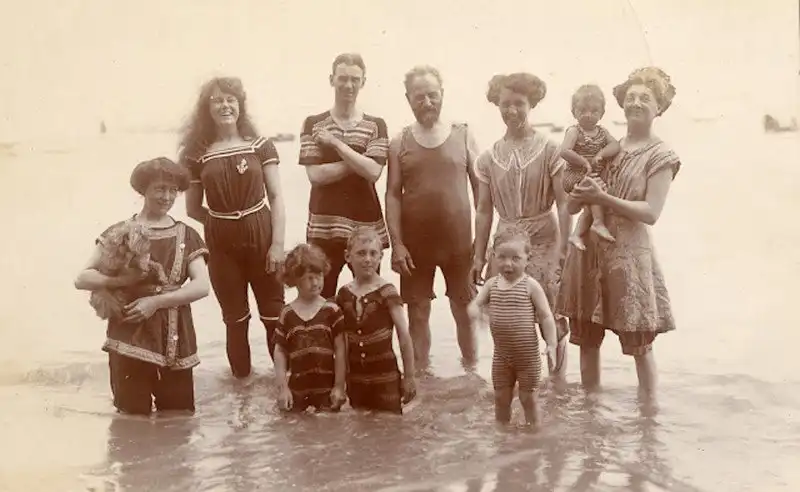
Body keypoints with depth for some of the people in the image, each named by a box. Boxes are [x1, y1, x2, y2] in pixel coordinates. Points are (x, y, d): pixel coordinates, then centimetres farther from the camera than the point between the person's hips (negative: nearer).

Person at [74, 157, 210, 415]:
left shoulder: (186, 236, 7)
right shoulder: (119, 232, 4)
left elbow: (202, 286, -4)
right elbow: (82, 279, -1)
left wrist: (157, 300, -15)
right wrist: (121, 280, -19)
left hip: (175, 341, 1)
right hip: (128, 339, -1)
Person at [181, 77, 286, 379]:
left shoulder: (260, 146, -1)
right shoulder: (197, 154, 1)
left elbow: (275, 197, -3)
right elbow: (193, 209, 7)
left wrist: (277, 243, -9)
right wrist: (223, 223, -3)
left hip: (261, 238, -1)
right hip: (221, 244, 1)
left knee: (274, 314, 5)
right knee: (234, 317, 12)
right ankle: (241, 376, 27)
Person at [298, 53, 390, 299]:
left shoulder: (376, 125, 7)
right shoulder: (313, 124, 6)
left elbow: (373, 172, -9)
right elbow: (315, 174, -6)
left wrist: (336, 142, -9)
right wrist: (359, 163, -8)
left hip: (366, 225, 1)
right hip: (324, 225, -1)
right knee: (321, 297, -1)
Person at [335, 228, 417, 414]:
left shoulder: (386, 292, -11)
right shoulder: (343, 295, 1)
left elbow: (404, 336, -9)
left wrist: (409, 376, -8)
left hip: (385, 377, -4)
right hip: (355, 378, 4)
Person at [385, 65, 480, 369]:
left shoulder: (463, 135, 1)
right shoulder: (399, 143, 2)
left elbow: (480, 188, 3)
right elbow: (393, 195, 1)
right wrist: (397, 244, -8)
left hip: (459, 241, 0)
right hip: (415, 243, 0)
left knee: (465, 310, 9)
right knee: (418, 314, 7)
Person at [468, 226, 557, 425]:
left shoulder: (531, 285, -11)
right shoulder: (492, 284, 2)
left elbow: (546, 316, -10)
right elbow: (476, 303, 3)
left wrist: (551, 344, -17)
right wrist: (473, 311, -22)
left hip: (528, 355, -4)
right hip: (501, 354, 4)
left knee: (528, 398, 8)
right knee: (501, 398, 14)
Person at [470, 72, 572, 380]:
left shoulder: (549, 151, -5)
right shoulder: (489, 158, 5)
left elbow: (563, 204, -7)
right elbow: (484, 211, 7)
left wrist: (564, 249, -12)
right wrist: (479, 256, 5)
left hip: (544, 243, -3)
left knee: (553, 320, -2)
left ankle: (558, 380, 16)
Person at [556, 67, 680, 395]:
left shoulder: (660, 155, -2)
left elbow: (651, 213, -12)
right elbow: (572, 205, 11)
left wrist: (602, 198, -16)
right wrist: (580, 195, -12)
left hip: (629, 253, -5)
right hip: (589, 249, 5)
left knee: (639, 343, 3)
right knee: (587, 338, 10)